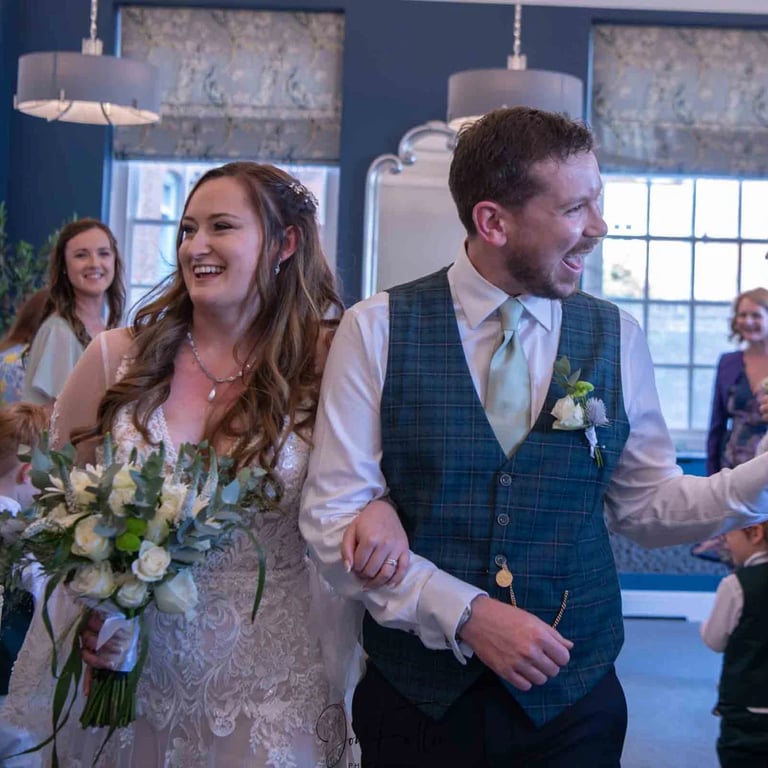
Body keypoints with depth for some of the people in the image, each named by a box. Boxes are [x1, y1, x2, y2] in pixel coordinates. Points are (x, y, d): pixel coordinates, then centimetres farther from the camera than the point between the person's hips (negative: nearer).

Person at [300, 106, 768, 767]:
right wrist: (465, 613, -17)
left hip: (572, 698, 2)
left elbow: (648, 505, 5)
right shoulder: (376, 331, -9)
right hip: (417, 695, -2)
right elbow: (332, 515, -9)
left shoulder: (616, 337, -1)